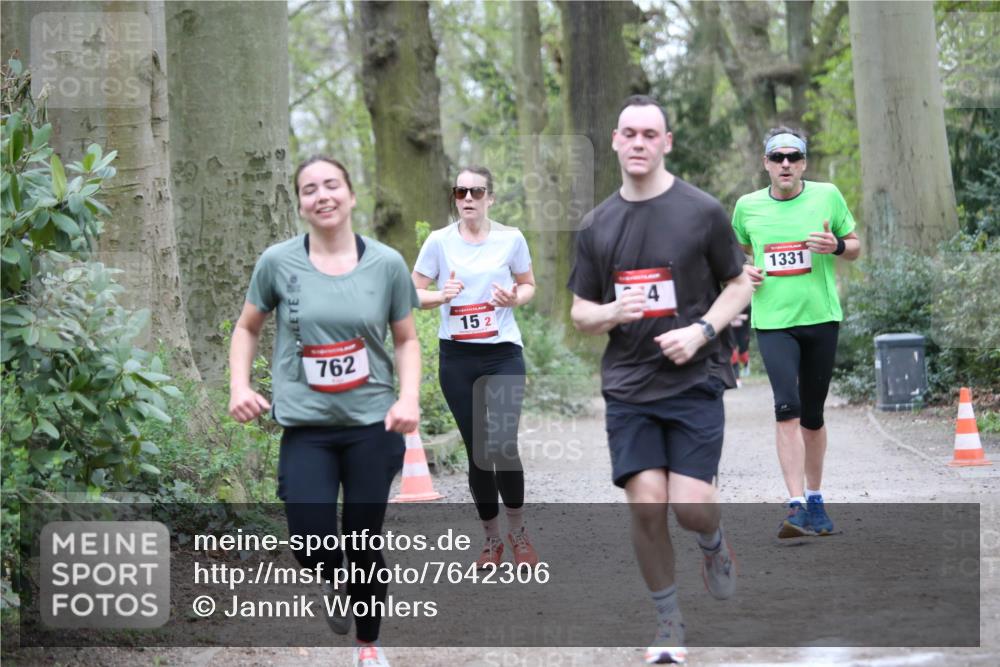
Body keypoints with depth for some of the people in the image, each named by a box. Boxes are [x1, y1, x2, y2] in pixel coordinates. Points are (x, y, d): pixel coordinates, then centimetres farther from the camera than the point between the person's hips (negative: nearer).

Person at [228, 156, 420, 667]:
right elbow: (247, 328, 11)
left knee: (363, 545, 9)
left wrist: (410, 398, -9)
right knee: (313, 549, -14)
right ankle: (334, 585, 24)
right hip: (305, 428, -1)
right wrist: (239, 384, -4)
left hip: (373, 425, 1)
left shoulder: (386, 264, -2)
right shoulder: (278, 262, -3)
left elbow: (407, 340, 7)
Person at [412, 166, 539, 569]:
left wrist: (515, 298, -11)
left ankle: (517, 530, 12)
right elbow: (414, 293, 3)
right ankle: (491, 539, 22)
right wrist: (441, 296, -17)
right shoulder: (439, 241, -1)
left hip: (503, 354, -1)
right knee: (476, 450, 6)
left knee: (503, 447, -13)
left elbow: (529, 285, 12)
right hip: (457, 357, 1)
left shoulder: (511, 239, -1)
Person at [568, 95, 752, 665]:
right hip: (628, 387, 2)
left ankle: (715, 544, 26)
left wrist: (701, 331, -12)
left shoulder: (702, 211, -1)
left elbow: (739, 286, 5)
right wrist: (611, 313, -10)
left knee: (690, 505, -12)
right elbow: (581, 313, 13)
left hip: (695, 382, -2)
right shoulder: (598, 225, 8)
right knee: (646, 505, -7)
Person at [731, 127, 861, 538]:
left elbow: (855, 247, 10)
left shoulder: (827, 196, 1)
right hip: (773, 322, -1)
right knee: (787, 408, -17)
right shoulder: (748, 206, 3)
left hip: (821, 318, 1)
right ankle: (797, 506, -20)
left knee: (813, 415, 10)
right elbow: (739, 251, 21)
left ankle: (814, 499, 27)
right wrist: (742, 272, -1)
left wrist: (836, 246, -12)